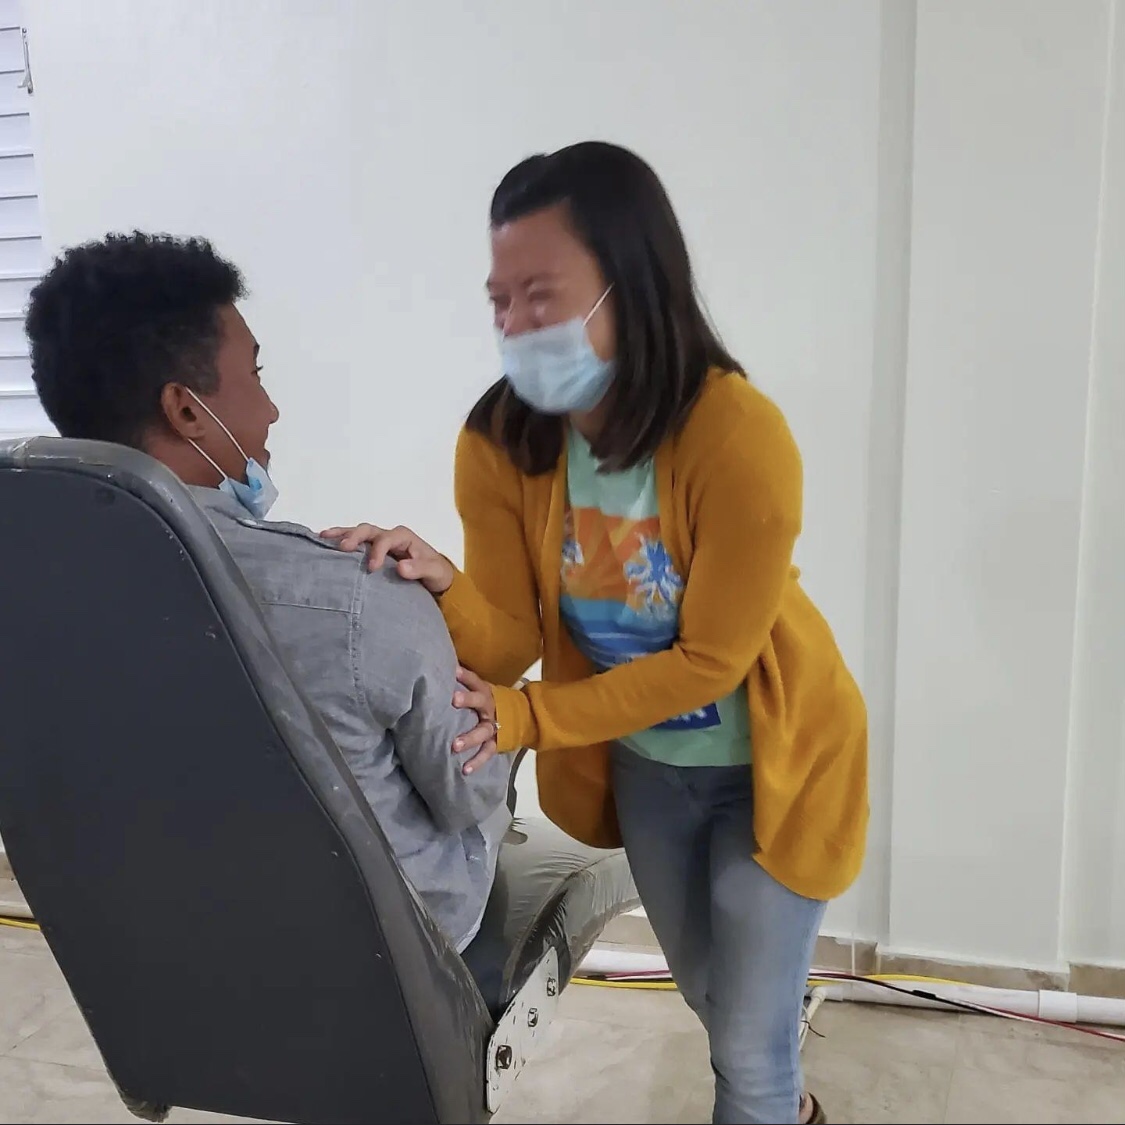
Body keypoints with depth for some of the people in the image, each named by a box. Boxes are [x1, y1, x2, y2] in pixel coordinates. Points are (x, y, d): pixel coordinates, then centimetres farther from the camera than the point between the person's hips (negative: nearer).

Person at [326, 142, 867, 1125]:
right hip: (640, 765, 5)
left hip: (770, 760, -4)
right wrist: (441, 588, -39)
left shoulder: (738, 436, -31)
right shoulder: (500, 442, -18)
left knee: (749, 1043, 8)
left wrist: (528, 719, -33)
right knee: (710, 998, 27)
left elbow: (707, 661, -25)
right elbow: (507, 640, -17)